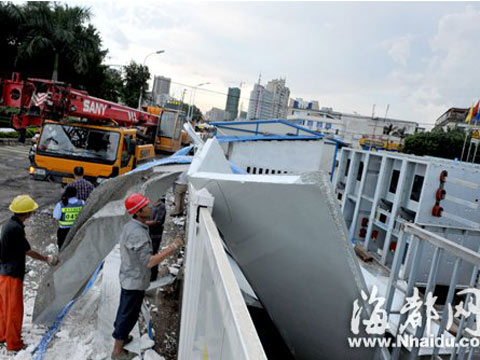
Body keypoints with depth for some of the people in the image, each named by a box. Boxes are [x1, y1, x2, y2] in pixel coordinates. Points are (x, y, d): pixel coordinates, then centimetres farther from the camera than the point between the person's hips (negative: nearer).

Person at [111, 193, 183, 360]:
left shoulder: (130, 225, 0)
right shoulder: (138, 234, -32)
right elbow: (149, 262, -34)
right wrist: (173, 247, -35)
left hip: (128, 277, 9)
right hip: (135, 282, -9)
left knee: (125, 310, 26)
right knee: (129, 316, 8)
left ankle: (121, 336, 46)